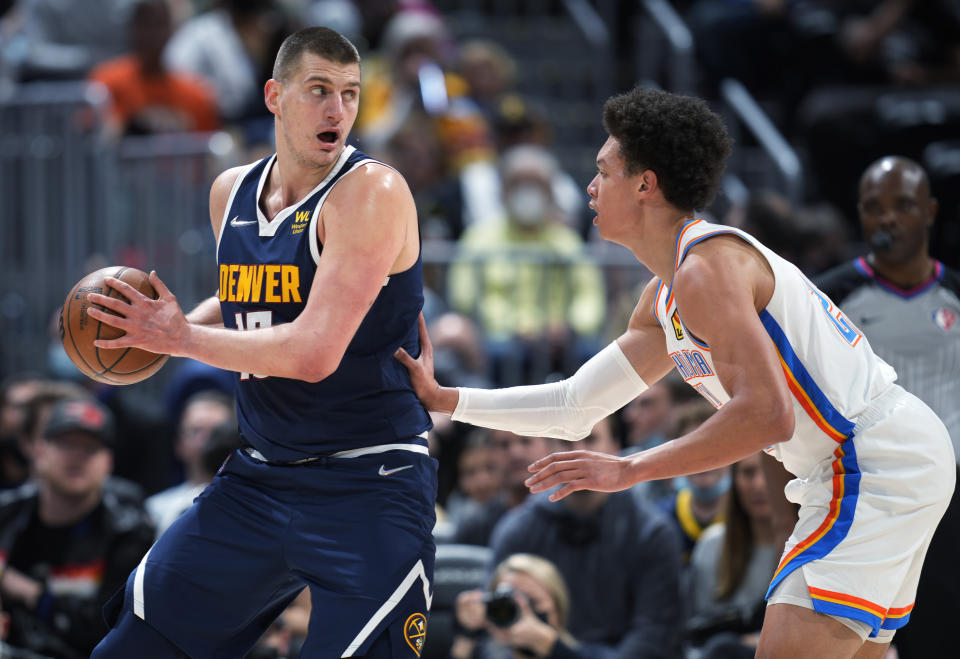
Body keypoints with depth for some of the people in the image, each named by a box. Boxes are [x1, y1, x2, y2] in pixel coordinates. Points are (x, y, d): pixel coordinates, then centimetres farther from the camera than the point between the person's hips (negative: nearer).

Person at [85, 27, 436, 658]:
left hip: (368, 482, -7)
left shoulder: (371, 191, -17)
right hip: (259, 477, 7)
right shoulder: (231, 193, 6)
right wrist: (159, 325, 8)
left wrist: (182, 339, -15)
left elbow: (313, 353, -25)